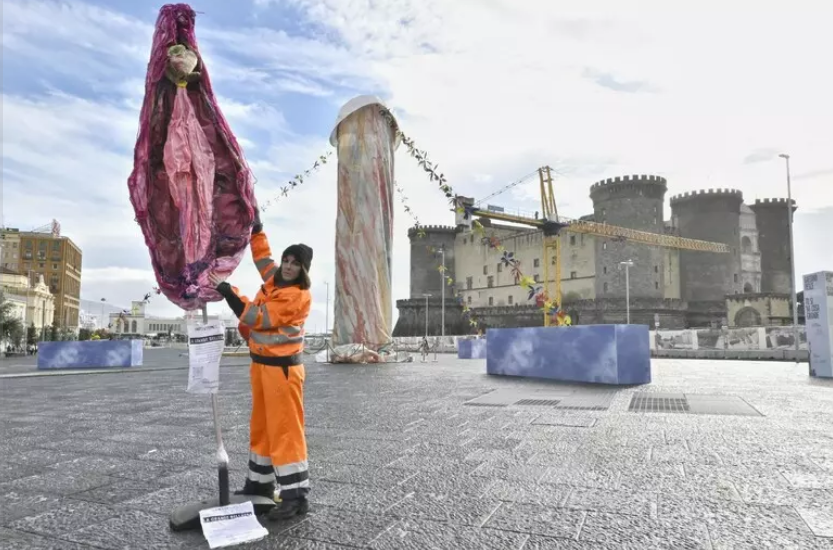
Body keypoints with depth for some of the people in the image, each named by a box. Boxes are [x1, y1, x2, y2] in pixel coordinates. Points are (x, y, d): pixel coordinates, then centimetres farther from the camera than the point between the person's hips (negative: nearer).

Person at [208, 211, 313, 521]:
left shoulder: (298, 296, -18)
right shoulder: (274, 277, 7)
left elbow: (256, 317, -22)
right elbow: (262, 253, 27)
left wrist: (225, 290, -20)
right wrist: (256, 226, 23)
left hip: (282, 367, -9)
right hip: (260, 363, 9)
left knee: (285, 429, -7)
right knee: (261, 426, 17)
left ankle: (295, 496, 0)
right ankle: (260, 483, 31)